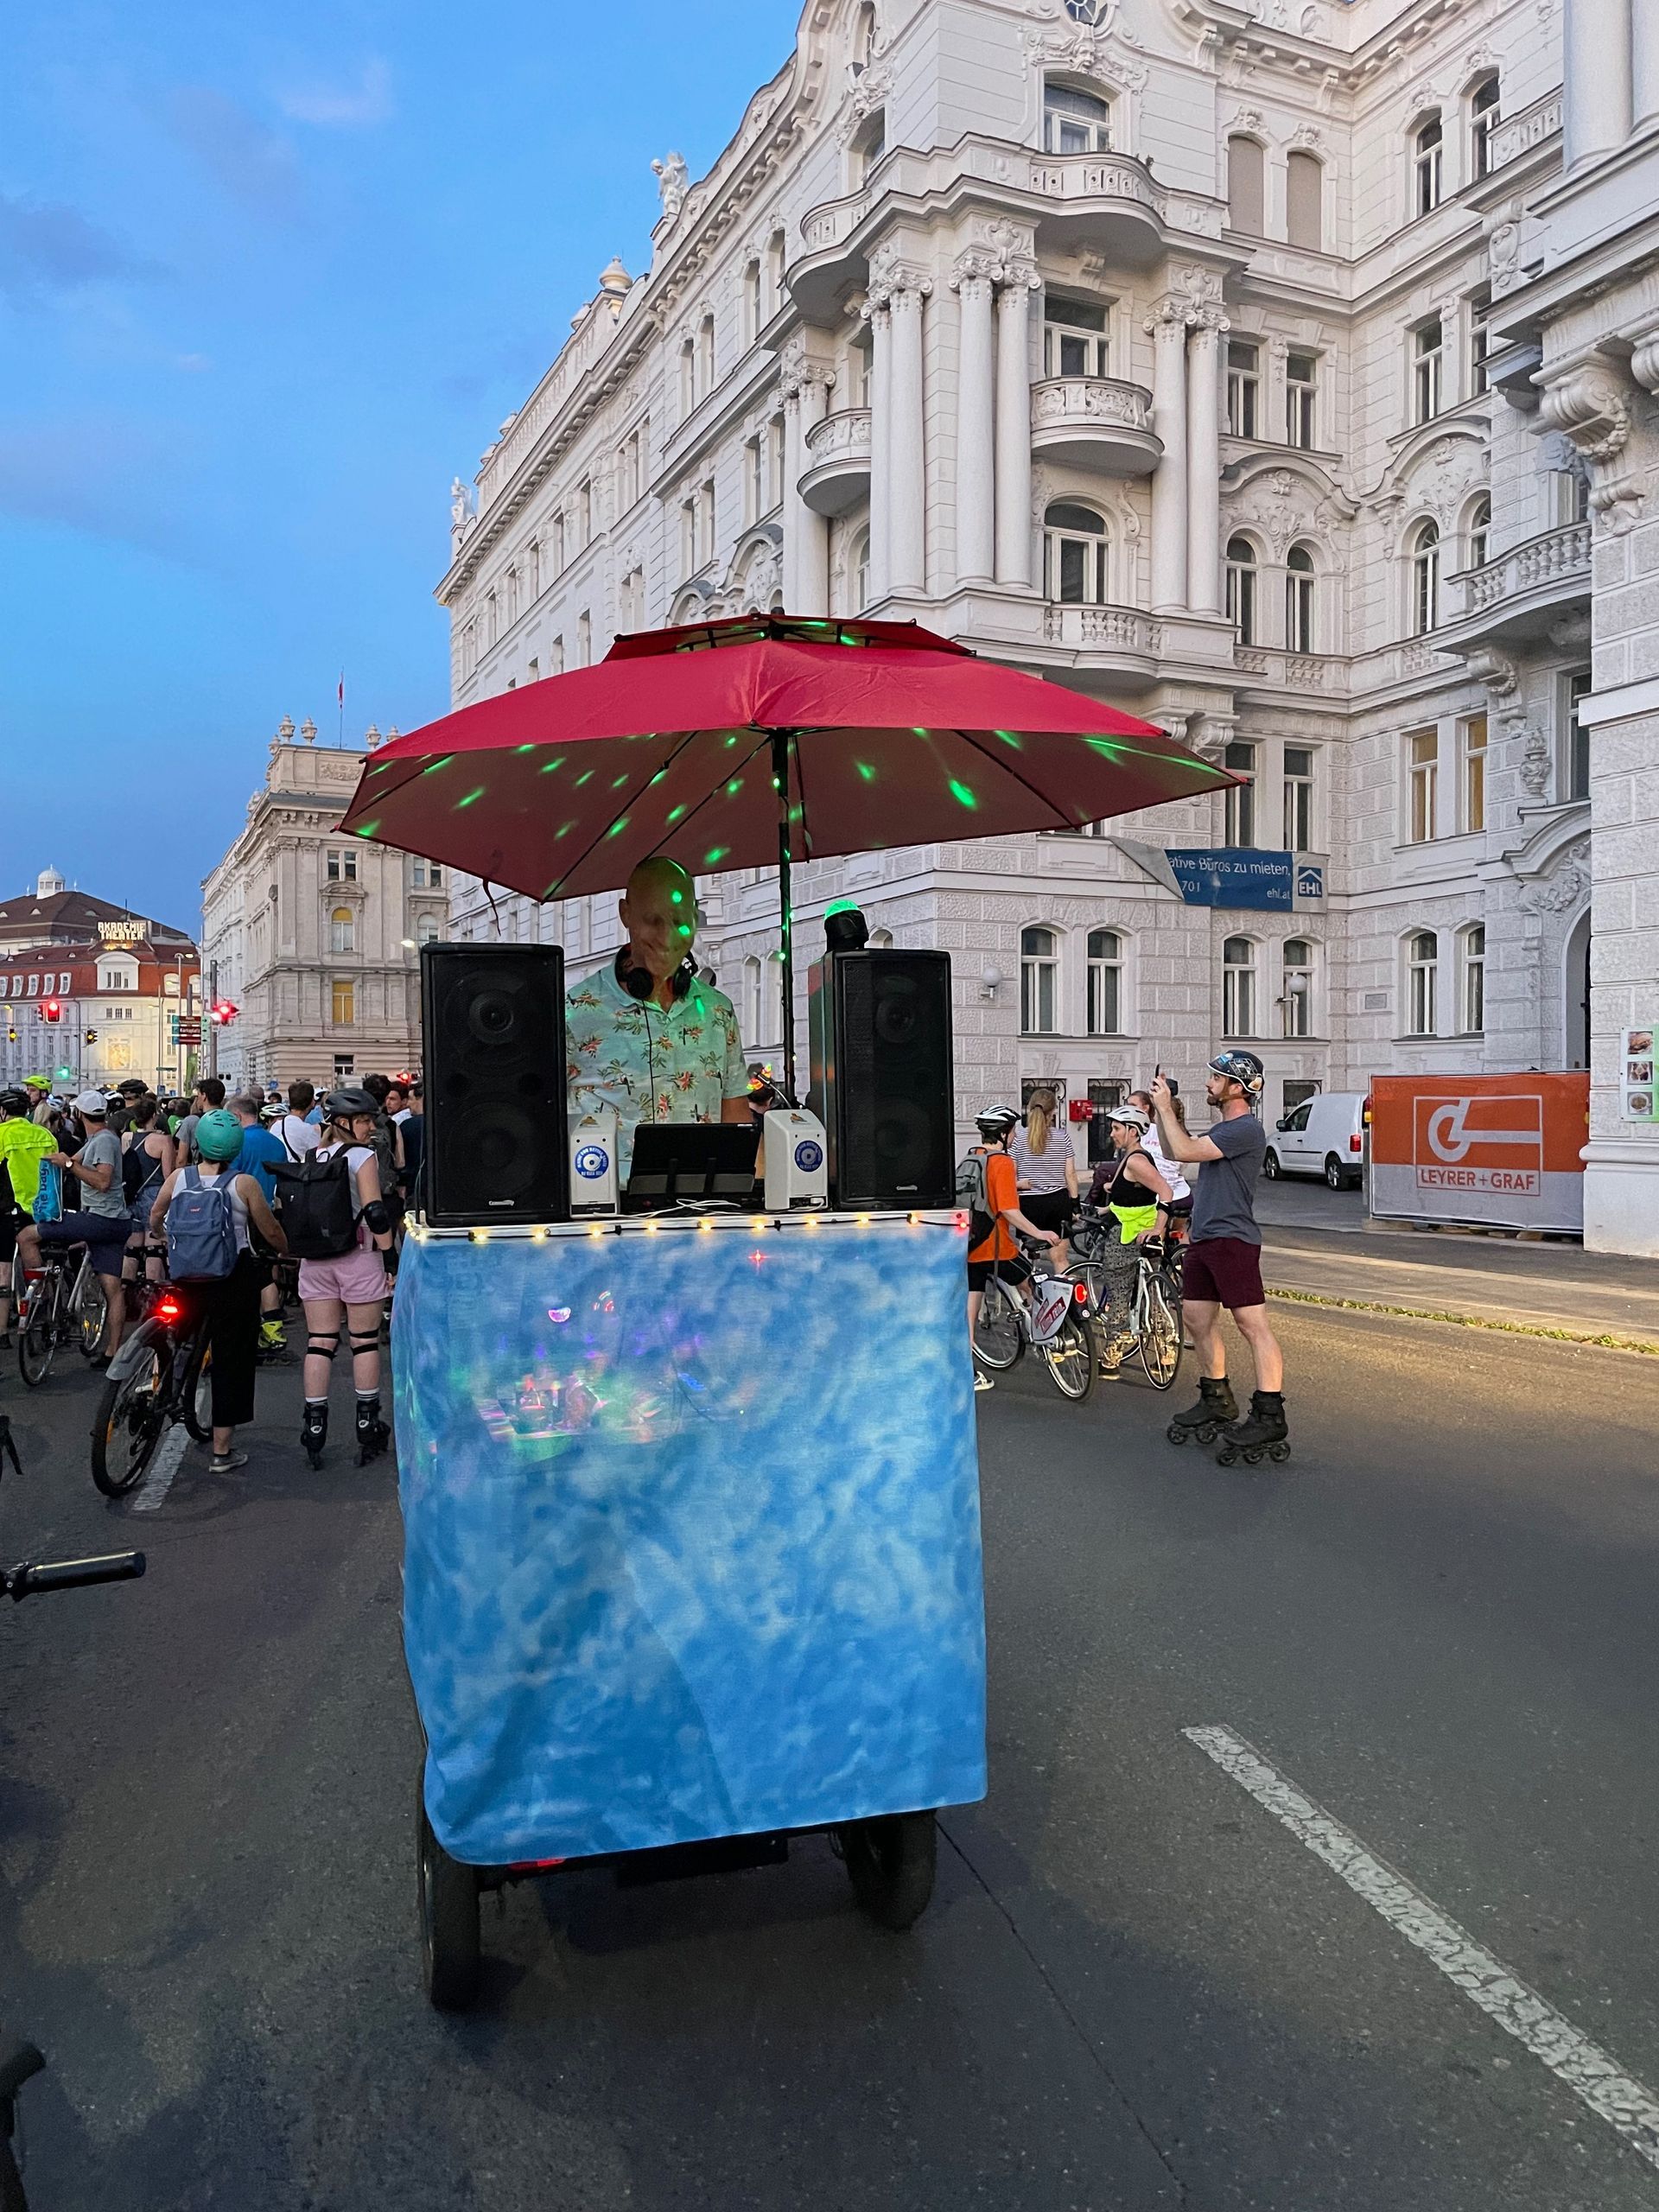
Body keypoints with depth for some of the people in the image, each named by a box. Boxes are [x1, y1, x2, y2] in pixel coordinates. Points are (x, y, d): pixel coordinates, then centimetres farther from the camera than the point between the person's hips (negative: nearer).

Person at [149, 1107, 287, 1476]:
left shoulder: (178, 1177, -1)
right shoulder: (244, 1184, -10)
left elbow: (155, 1219, 14)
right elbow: (271, 1231, -2)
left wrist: (168, 1239, 36)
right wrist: (290, 1251, 18)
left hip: (186, 1278, 3)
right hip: (233, 1279, -3)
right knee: (232, 1359, 5)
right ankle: (222, 1451, 9)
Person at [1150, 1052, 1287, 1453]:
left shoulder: (1246, 1129, -14)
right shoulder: (1221, 1128, 19)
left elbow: (1184, 1151, -20)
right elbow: (1174, 1152, 26)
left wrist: (1166, 1107, -9)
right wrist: (1161, 1111, 15)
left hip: (1232, 1239, -10)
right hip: (1203, 1239, 10)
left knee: (1252, 1324, -10)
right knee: (1199, 1321, 14)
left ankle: (1269, 1416, -10)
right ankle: (1217, 1401, 27)